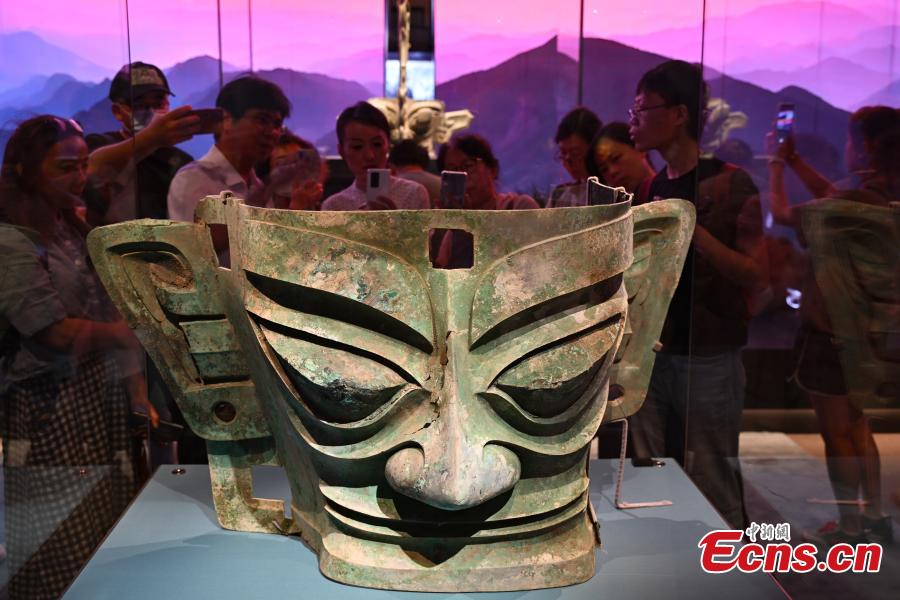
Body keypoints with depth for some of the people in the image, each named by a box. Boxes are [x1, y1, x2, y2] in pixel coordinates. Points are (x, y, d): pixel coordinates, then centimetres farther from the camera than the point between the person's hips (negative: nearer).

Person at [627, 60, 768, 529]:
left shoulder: (730, 184, -8)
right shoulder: (649, 189, 10)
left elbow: (756, 277, -14)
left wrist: (694, 232, -23)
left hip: (709, 361, -6)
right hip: (651, 355, 6)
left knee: (713, 490, 2)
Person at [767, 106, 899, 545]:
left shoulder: (855, 204, -27)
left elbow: (782, 214, -13)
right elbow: (831, 195, 17)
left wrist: (775, 165, 3)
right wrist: (792, 159, 19)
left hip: (830, 337, -8)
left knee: (837, 434, 7)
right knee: (857, 429, 23)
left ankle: (851, 527, 20)